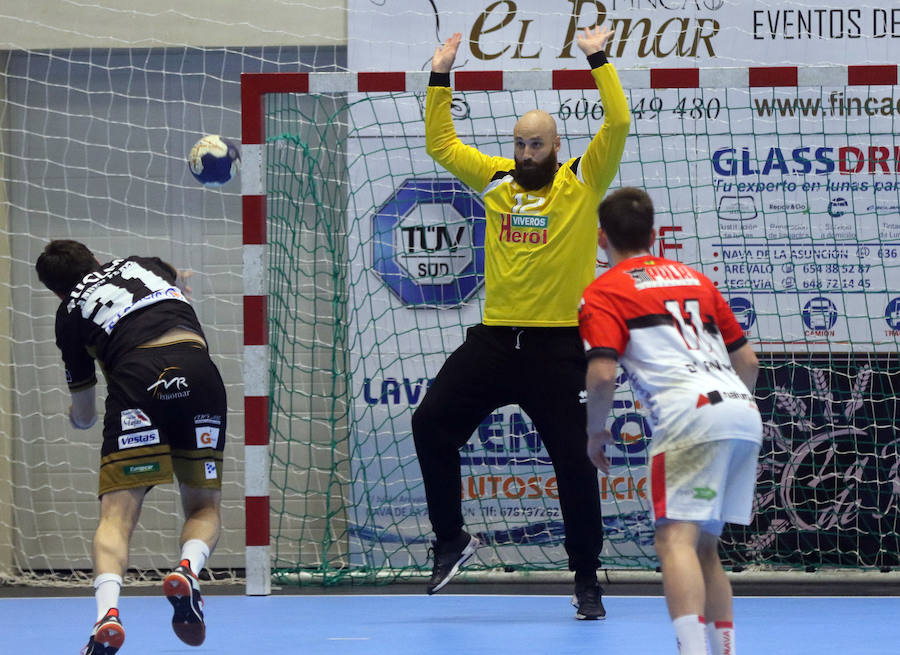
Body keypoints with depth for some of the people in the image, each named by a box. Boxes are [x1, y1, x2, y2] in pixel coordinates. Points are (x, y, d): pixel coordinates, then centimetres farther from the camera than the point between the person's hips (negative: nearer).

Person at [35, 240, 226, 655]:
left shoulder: (70, 313, 22)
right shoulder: (143, 264, 30)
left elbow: (83, 417, 27)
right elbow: (182, 282, 58)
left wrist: (78, 415, 51)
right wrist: (182, 283, 82)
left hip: (137, 379, -2)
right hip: (198, 368, 2)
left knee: (116, 515, -2)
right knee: (204, 508, 15)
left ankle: (107, 612, -28)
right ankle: (188, 568, -17)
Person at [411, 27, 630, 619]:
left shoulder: (583, 181, 0)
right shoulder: (496, 180, 11)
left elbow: (618, 124, -10)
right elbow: (441, 144, 19)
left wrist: (599, 59, -8)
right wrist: (441, 79, 12)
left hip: (557, 347, -4)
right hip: (493, 340, 4)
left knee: (575, 461, -1)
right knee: (431, 422, -3)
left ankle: (587, 581, 10)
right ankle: (452, 539, 13)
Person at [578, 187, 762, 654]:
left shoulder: (602, 292, 7)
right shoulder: (694, 279, 26)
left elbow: (602, 373, -7)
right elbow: (747, 361, 26)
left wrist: (595, 432, 8)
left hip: (691, 413, -7)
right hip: (745, 414, 7)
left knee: (676, 540, -15)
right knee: (704, 546, 18)